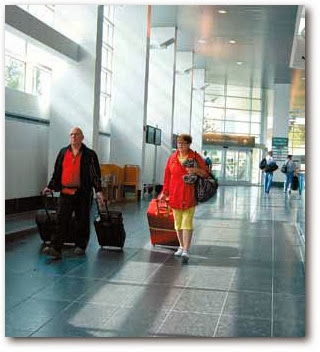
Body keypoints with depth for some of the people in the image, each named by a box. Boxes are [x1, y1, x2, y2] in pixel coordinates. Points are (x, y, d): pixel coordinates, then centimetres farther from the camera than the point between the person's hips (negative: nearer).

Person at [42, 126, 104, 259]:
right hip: (65, 192, 2)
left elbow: (96, 174, -2)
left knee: (82, 221, 7)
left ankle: (80, 246, 21)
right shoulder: (63, 152, 12)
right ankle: (55, 248, -10)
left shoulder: (90, 154, 1)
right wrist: (50, 187, 15)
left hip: (83, 193, -2)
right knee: (60, 220, -6)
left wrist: (98, 191, -11)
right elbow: (56, 172, 19)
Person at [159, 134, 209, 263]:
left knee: (187, 223, -9)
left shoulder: (195, 157, 0)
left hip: (189, 196, -4)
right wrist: (165, 192, 12)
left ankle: (186, 251, -11)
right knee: (178, 223, 12)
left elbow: (206, 173, 2)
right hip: (175, 195, 4)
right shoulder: (172, 157, 8)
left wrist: (196, 170, -18)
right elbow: (167, 176, 13)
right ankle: (181, 246, 27)